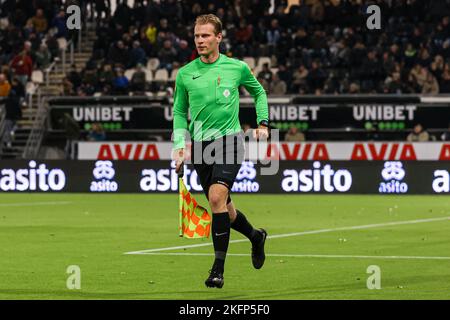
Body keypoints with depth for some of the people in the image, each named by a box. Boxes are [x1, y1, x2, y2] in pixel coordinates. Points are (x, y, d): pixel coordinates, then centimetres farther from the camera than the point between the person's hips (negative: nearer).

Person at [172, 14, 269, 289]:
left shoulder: (237, 68, 1)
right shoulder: (185, 74, 5)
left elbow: (259, 92, 20)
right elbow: (180, 111, 15)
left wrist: (263, 123, 11)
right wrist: (179, 145, 3)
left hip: (229, 140, -4)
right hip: (200, 144, 4)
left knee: (217, 197, -23)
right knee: (223, 207, 10)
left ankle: (219, 267, -18)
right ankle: (255, 236, 40)